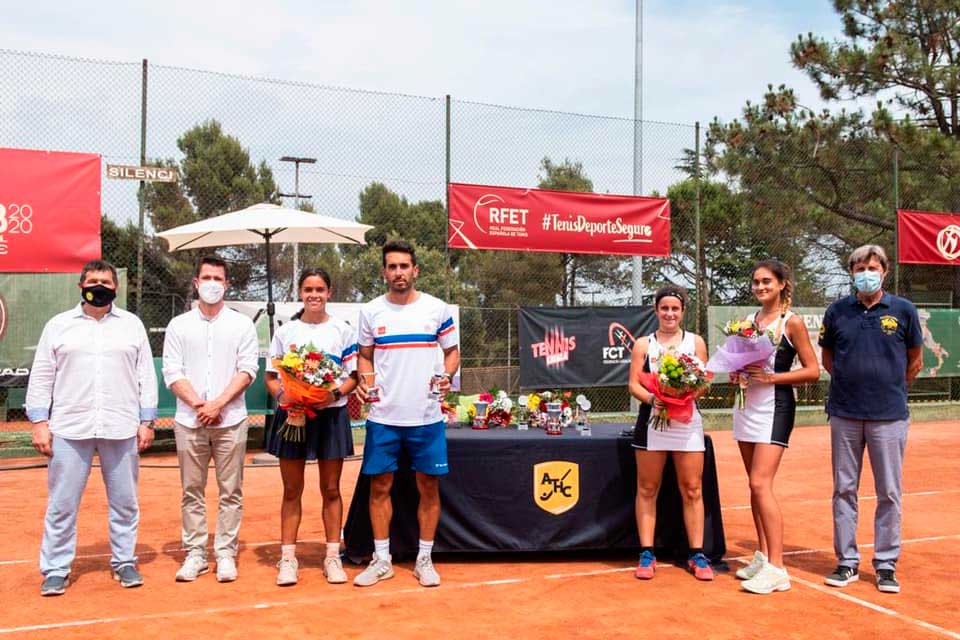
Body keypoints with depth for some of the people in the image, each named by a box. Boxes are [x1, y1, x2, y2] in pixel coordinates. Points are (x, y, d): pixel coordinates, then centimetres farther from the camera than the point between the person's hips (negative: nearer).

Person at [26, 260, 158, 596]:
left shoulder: (132, 324, 8)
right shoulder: (58, 325, 7)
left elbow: (146, 376, 7)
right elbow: (41, 377, 6)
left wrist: (147, 422, 2)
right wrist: (39, 422, -2)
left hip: (121, 429, 1)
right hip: (69, 429, 0)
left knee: (125, 502, 8)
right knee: (61, 504, 3)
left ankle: (124, 562, 21)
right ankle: (55, 569, 15)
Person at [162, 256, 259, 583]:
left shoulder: (242, 324, 6)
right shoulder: (179, 325, 9)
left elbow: (247, 370, -2)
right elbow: (171, 372, 2)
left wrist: (218, 404, -13)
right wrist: (198, 404, -11)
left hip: (230, 420, -1)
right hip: (189, 420, 1)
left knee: (230, 492, 2)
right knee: (192, 491, 6)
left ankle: (225, 554, 9)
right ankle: (194, 554, 14)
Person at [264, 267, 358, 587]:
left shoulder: (343, 331, 4)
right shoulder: (285, 332, 6)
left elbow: (354, 375, 3)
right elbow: (271, 377, 6)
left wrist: (336, 393, -16)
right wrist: (283, 396, -14)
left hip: (331, 414, 0)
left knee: (331, 489, 6)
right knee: (292, 490, 6)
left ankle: (332, 556, 16)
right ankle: (287, 557, 14)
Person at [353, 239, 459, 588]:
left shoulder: (437, 308, 0)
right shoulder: (371, 311, 4)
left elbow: (452, 351, 8)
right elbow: (365, 357, 12)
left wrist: (447, 376, -12)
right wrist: (365, 381, -7)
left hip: (426, 416, -1)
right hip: (383, 416, 1)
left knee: (429, 487, 5)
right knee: (379, 486, 5)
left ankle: (424, 559, 19)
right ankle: (381, 560, 19)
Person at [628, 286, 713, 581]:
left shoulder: (695, 342, 10)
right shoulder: (643, 344, 9)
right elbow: (633, 384, 3)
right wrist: (651, 399, -17)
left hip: (687, 421, 0)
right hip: (651, 420, 0)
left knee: (692, 489, 2)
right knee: (647, 489, 4)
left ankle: (697, 555, 11)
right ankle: (646, 554, 12)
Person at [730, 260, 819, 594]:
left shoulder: (792, 321, -5)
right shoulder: (748, 319, 12)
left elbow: (813, 370, -8)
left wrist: (770, 377, -17)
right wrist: (736, 374, -1)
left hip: (774, 407, -6)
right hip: (746, 404, 7)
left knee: (761, 484, -14)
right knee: (755, 485, 10)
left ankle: (776, 568, -10)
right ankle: (762, 555, 20)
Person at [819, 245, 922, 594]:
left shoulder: (904, 310, 0)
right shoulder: (837, 311, 3)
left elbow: (915, 361, 10)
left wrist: (890, 389, 13)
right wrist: (851, 383, 9)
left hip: (889, 416, -1)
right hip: (844, 414, 1)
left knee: (889, 493, 4)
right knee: (844, 490, 7)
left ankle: (886, 565, 16)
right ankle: (847, 562, 18)